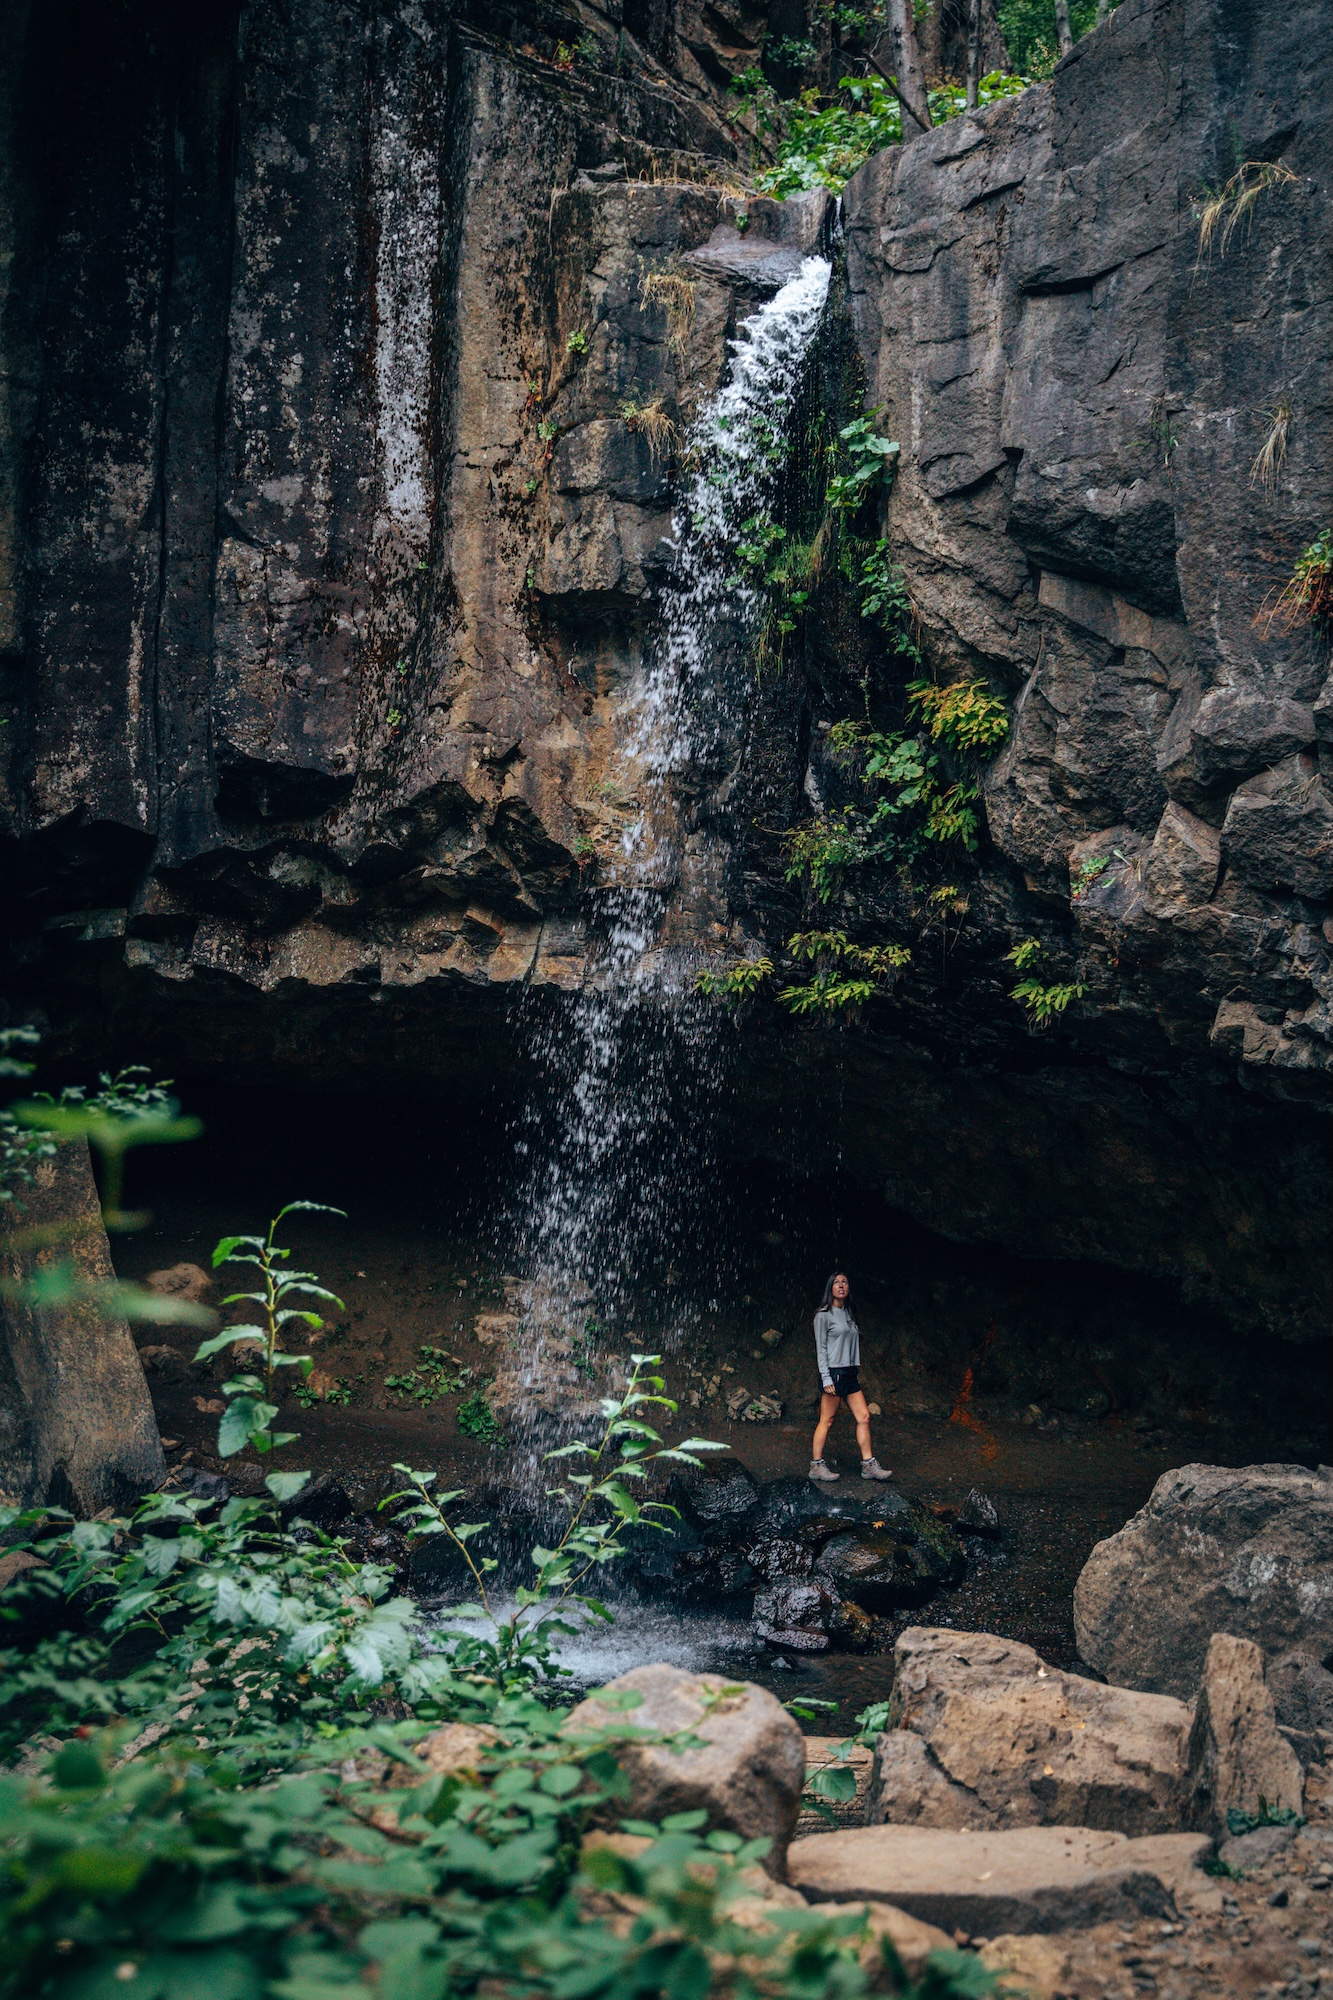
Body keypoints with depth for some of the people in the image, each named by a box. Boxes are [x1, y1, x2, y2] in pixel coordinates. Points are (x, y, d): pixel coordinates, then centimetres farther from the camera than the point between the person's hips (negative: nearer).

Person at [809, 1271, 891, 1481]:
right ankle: (816, 1465, 1)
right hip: (833, 1373, -7)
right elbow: (821, 1348, -9)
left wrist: (857, 1372, 13)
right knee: (827, 1420, -5)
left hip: (850, 1374, 7)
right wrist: (826, 1378, -15)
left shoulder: (849, 1315, 16)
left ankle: (869, 1465, 5)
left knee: (864, 1417, 2)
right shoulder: (824, 1316, -5)